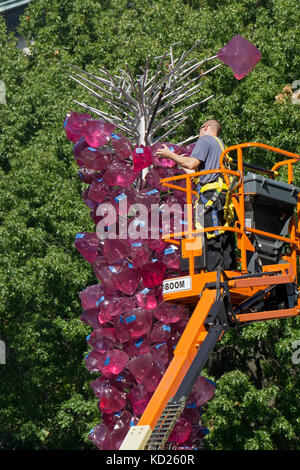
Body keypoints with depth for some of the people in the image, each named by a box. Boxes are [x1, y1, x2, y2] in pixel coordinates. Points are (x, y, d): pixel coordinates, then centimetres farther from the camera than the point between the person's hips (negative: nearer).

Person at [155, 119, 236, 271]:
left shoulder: (205, 140, 3)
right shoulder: (220, 144, 29)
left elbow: (192, 164, -10)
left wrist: (169, 154, 3)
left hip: (212, 192, -9)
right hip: (225, 194, 9)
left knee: (213, 237, -14)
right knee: (226, 237, 5)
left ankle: (215, 272, -20)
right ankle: (230, 271, 2)